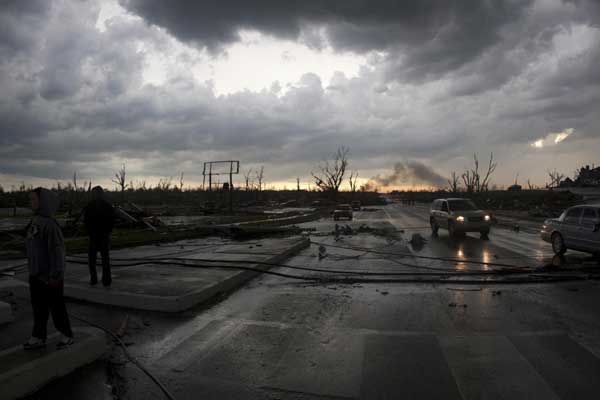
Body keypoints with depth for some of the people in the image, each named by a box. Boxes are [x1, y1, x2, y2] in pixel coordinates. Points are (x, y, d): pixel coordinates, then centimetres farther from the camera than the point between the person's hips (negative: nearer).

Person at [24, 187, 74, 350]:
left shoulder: (49, 224, -21)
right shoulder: (34, 221, 5)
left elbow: (57, 251, -20)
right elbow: (32, 249, 15)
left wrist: (55, 275, -19)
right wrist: (32, 270, 17)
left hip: (49, 277, -8)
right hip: (35, 275, 8)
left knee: (57, 307, 6)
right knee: (38, 307, 16)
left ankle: (67, 335, 21)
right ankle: (38, 337, 29)